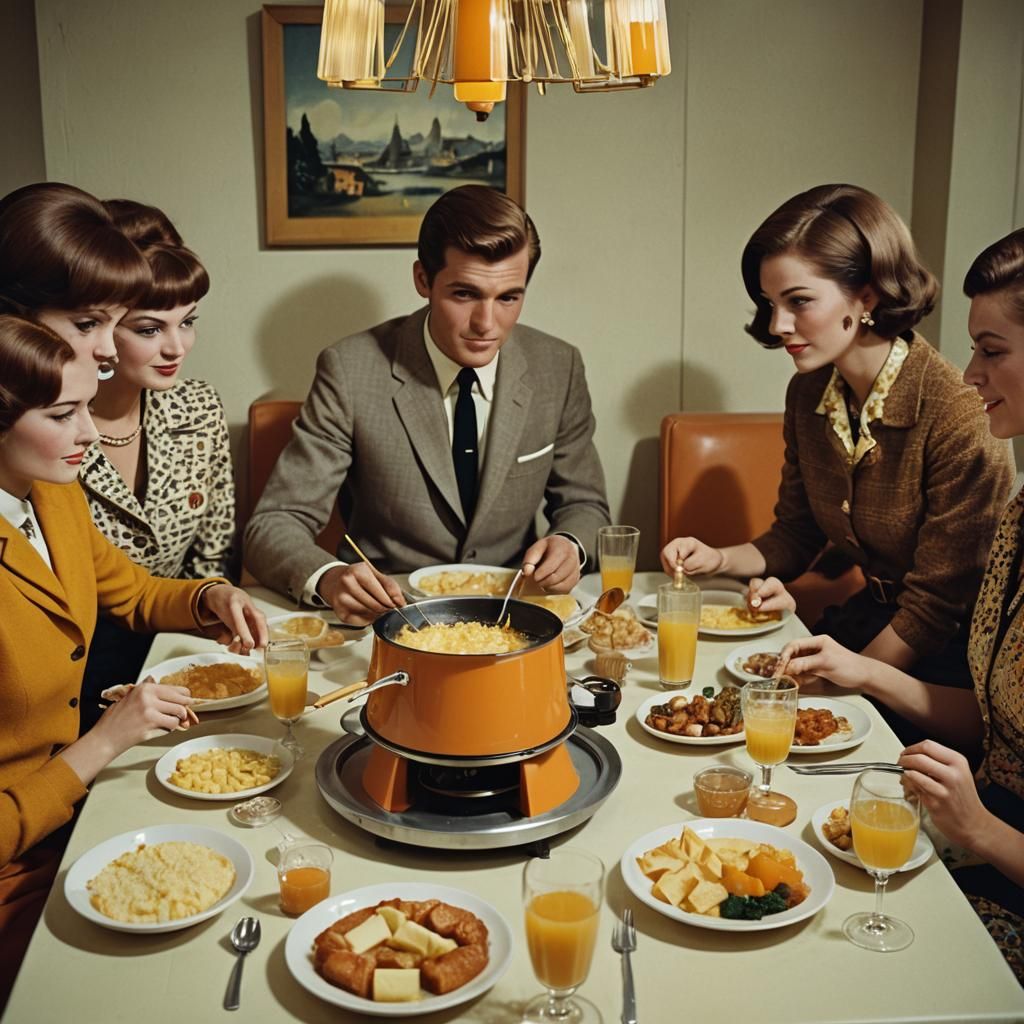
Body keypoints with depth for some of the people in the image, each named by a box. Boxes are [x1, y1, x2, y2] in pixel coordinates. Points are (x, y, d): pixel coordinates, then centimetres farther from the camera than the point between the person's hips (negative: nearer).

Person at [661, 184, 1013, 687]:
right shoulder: (807, 394, -1)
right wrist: (719, 559, -6)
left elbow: (935, 607, -17)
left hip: (945, 654, -6)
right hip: (867, 616, 6)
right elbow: (795, 535, 12)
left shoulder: (958, 418, -23)